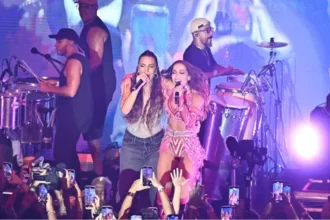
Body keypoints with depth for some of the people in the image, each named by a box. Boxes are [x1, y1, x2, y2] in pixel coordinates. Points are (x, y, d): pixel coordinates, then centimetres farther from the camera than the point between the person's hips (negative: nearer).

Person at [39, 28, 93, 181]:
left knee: (62, 154, -7)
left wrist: (49, 89, -15)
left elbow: (71, 91, -27)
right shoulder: (78, 58, 15)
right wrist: (56, 83, 16)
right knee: (68, 153, 18)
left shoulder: (73, 61, -18)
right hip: (75, 113, 11)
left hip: (72, 115, -11)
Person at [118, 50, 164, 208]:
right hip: (132, 142, 1)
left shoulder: (161, 87, -10)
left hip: (155, 142, 0)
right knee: (126, 183, -1)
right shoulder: (131, 84, -7)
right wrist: (138, 87, -27)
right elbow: (124, 110, -23)